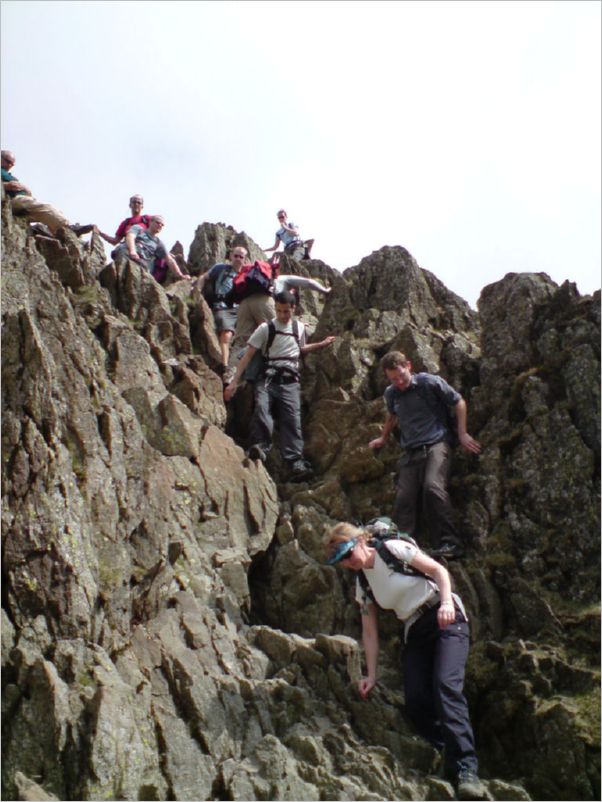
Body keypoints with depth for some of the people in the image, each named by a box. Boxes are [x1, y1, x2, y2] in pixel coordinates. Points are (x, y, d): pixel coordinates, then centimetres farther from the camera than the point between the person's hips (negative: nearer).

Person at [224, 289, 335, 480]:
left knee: (292, 418, -15)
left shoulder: (299, 328, 15)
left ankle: (296, 461, -22)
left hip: (290, 380, 2)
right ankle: (260, 445, -35)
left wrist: (321, 344, 23)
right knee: (261, 407, -31)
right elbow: (248, 355, -1)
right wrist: (235, 381, -7)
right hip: (268, 377, -2)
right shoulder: (266, 328, 2)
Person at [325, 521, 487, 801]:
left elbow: (439, 570, -8)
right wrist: (371, 675, 5)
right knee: (416, 703, -12)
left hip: (446, 620, -6)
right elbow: (369, 632, 11)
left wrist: (446, 603, -24)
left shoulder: (393, 549, -7)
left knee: (446, 685, -26)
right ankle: (451, 760, 2)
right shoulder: (362, 586, 9)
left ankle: (467, 771, -31)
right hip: (415, 633, 6)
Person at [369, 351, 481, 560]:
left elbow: (459, 402, 3)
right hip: (410, 451, 6)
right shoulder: (391, 394, 11)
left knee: (433, 487, -27)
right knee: (404, 499, -6)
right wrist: (383, 438, 46)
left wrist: (462, 435, 1)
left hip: (436, 443, -6)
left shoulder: (430, 382, -5)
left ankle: (450, 544, -24)